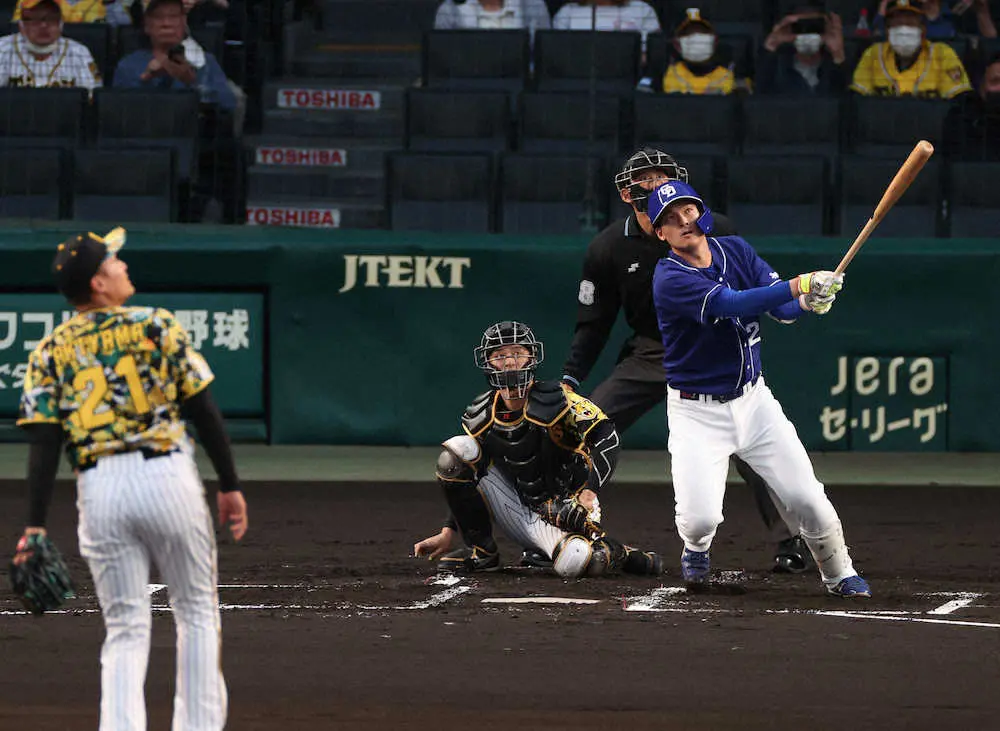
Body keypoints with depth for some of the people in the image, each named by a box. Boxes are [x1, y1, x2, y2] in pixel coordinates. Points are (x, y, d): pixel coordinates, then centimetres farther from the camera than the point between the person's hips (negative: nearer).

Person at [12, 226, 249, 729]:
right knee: (197, 611, 14)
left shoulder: (50, 351, 7)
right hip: (167, 476, -2)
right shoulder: (156, 326, 2)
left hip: (99, 491, 2)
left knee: (126, 628, 7)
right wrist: (229, 485, 6)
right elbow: (204, 410, 0)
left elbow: (42, 443, -1)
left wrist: (36, 524, -3)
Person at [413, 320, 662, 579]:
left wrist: (590, 493, -33)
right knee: (456, 453, -11)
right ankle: (481, 552, -2)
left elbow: (607, 439, -22)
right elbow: (464, 482, 12)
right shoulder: (482, 417, 2)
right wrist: (447, 534, 6)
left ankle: (617, 554, 1)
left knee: (575, 564, -37)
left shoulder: (553, 400, -15)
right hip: (519, 514, 5)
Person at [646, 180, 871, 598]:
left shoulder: (736, 250, 1)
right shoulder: (670, 280, -19)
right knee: (701, 517, -17)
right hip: (697, 412, -4)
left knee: (808, 498, -4)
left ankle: (839, 575, 20)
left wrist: (807, 302, -31)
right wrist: (799, 285, -42)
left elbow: (781, 307, -7)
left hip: (753, 401, 5)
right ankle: (696, 549, 20)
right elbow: (732, 304, -33)